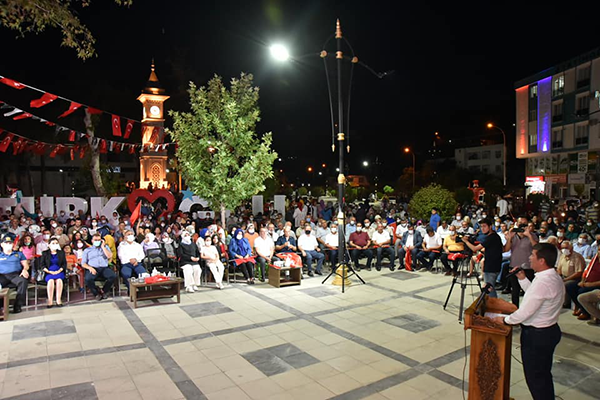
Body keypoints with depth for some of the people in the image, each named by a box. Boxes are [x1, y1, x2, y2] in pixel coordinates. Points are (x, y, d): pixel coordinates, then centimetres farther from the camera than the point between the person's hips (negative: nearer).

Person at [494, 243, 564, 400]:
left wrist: (505, 320, -12)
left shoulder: (543, 282, -29)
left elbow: (525, 312, -26)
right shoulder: (554, 277, 2)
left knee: (535, 377, 7)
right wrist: (523, 279, 6)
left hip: (536, 335, -10)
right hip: (550, 330, 10)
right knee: (544, 374, 24)